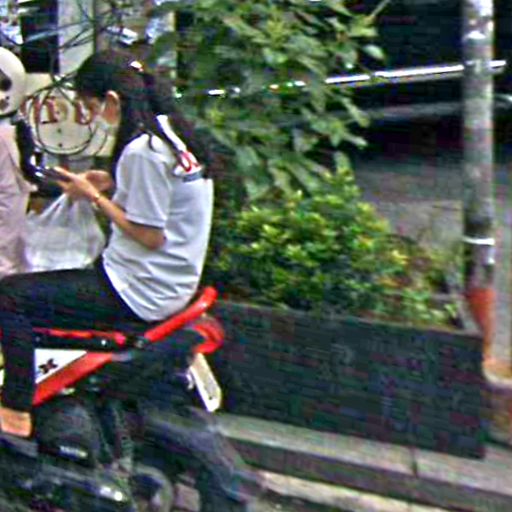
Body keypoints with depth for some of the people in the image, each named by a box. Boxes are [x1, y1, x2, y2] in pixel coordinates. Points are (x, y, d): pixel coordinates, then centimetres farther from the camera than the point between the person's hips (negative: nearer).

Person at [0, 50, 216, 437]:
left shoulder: (142, 150, -23)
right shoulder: (172, 129, 5)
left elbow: (150, 236, -21)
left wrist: (95, 196, -12)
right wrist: (113, 183, 5)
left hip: (140, 292, -10)